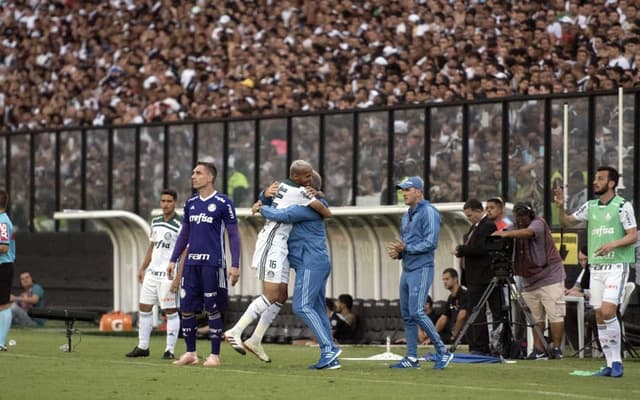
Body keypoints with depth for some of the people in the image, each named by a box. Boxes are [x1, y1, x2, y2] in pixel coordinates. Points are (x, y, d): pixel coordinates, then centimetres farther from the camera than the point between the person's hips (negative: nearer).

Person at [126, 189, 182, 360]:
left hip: (168, 275, -8)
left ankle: (170, 350, 1)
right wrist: (142, 268, 18)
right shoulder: (155, 222, 12)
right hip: (152, 273, 8)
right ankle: (142, 346, 17)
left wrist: (178, 278, -19)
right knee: (144, 307, 9)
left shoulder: (179, 225, -11)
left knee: (171, 311, -3)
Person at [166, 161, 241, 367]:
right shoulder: (190, 203, 13)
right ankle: (190, 353, 15)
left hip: (213, 263, -6)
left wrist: (235, 265, -10)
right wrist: (173, 260, 15)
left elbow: (233, 235, -3)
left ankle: (214, 355, 7)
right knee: (186, 309, 4)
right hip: (191, 263, 6)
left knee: (213, 310, -1)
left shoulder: (223, 203, -4)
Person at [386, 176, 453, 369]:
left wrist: (406, 248, -19)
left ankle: (442, 352, -10)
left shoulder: (428, 212, -9)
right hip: (407, 270, 10)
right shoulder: (407, 216, 20)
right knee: (406, 315, 8)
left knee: (417, 312, -17)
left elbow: (431, 243, -18)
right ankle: (412, 358, 13)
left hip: (421, 269, -10)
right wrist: (397, 252, 6)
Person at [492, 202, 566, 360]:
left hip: (549, 277, -6)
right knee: (536, 317, 5)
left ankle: (556, 349, -5)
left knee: (555, 315, -8)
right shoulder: (516, 228, 11)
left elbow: (528, 232, -31)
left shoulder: (538, 223, -8)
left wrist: (506, 234, -44)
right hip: (529, 280, 6)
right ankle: (539, 350, 6)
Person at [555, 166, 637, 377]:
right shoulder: (590, 206, 12)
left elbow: (633, 235, -9)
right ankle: (611, 363, 8)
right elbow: (567, 222, 19)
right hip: (596, 267, 6)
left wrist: (612, 244, -24)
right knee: (599, 316, 2)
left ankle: (617, 362, -8)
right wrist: (561, 207, 0)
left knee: (608, 311, -17)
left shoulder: (623, 206, -6)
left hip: (616, 266, -6)